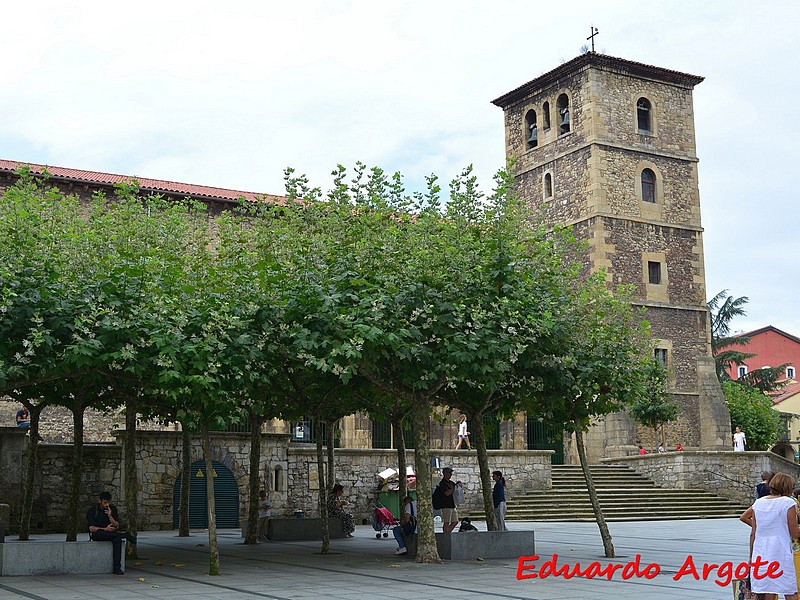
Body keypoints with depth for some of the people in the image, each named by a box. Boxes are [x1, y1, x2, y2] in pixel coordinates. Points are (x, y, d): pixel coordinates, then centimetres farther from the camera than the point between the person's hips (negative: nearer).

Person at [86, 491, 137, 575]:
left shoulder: (113, 509, 2)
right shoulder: (92, 510, -8)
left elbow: (117, 526, -3)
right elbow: (91, 528, -15)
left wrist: (110, 516, -19)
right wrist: (105, 529, -30)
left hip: (110, 534, 2)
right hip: (96, 534, -2)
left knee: (117, 539, -33)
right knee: (100, 533, -39)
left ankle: (117, 567, -37)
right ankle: (126, 535, -29)